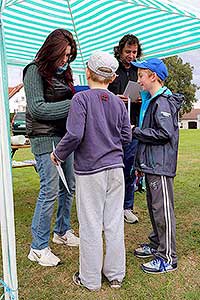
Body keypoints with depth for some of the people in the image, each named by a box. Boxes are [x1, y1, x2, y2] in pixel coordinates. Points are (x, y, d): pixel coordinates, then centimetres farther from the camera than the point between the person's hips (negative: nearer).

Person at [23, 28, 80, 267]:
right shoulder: (35, 70, -6)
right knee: (50, 190, -8)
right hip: (45, 138, -8)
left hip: (65, 135, 8)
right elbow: (37, 108, -15)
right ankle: (38, 247, 6)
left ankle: (62, 231, 32)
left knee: (69, 186, 13)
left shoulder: (63, 72, 15)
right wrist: (71, 105, -19)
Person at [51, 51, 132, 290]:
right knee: (114, 223, 12)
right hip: (115, 169, 5)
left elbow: (74, 135, -18)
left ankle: (90, 279, 22)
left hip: (90, 171, -4)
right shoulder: (119, 103, 6)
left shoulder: (81, 98, -9)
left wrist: (58, 154, -2)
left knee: (91, 225, 6)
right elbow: (126, 137, 9)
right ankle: (115, 275, 28)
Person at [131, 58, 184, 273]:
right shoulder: (151, 101, 17)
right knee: (153, 206, 18)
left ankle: (168, 258, 9)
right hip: (151, 163, 10)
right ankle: (157, 244, 34)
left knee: (162, 209, -3)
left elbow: (164, 133, -21)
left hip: (160, 166, -10)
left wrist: (136, 131, -15)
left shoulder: (163, 102, -14)